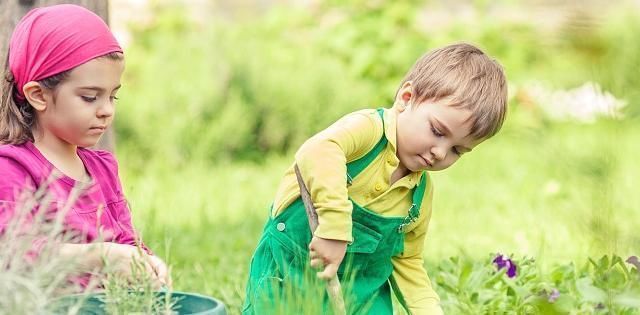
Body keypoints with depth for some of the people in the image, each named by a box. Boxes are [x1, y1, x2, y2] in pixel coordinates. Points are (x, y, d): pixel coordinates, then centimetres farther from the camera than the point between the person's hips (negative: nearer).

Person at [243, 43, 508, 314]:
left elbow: (407, 262, 15)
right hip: (288, 271, -6)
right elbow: (318, 152, -42)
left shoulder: (422, 194, 4)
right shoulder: (367, 128, -19)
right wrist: (335, 227, -48)